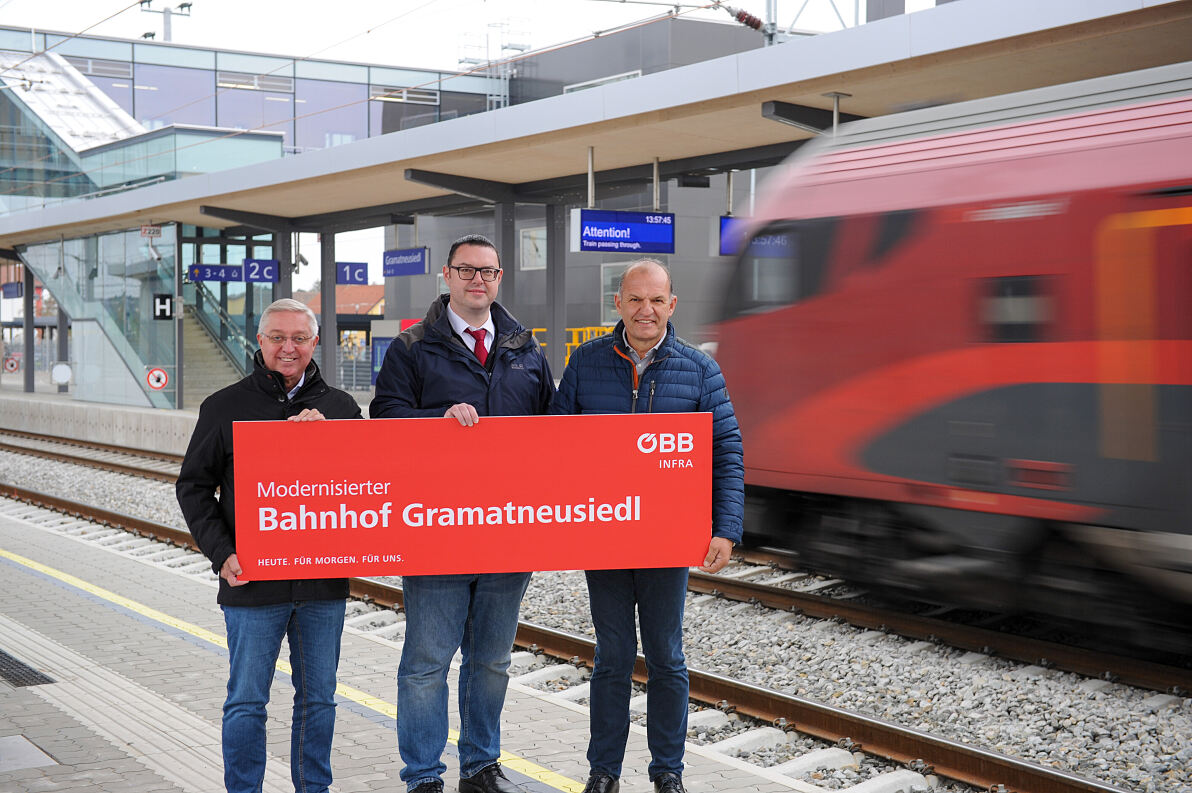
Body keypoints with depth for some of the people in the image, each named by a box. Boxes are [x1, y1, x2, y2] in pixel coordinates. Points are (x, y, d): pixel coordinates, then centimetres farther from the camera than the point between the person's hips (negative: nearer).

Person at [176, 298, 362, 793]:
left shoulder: (340, 408, 8)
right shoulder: (224, 407, 3)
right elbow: (193, 486, 3)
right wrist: (222, 554, -9)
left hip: (324, 584, 2)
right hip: (252, 581, -2)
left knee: (318, 699, 12)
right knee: (246, 702, 4)